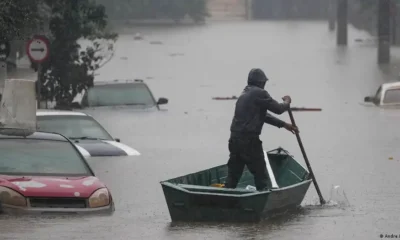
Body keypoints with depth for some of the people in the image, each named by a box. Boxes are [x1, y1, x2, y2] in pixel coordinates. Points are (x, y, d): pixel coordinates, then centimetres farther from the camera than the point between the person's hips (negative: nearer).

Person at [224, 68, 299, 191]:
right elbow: (278, 109, -7)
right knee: (261, 176, 0)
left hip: (235, 139, 8)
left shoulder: (244, 95, 20)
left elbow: (264, 115, 26)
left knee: (232, 177, 10)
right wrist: (287, 102, 16)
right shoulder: (259, 93, -9)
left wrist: (284, 124, 28)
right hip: (249, 141, -8)